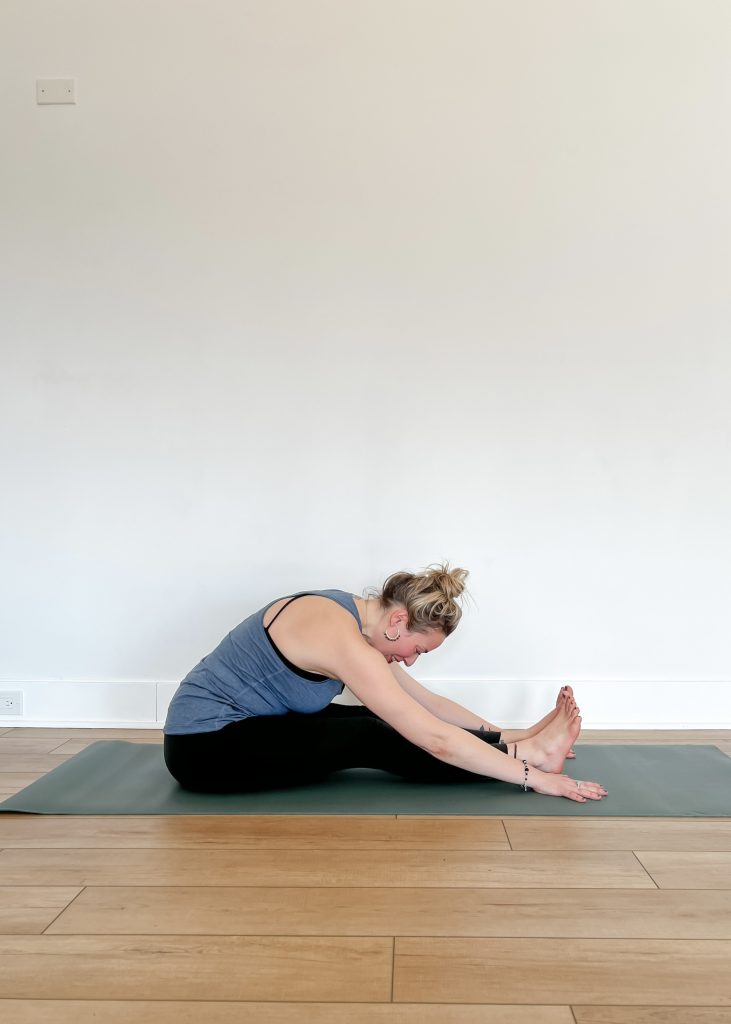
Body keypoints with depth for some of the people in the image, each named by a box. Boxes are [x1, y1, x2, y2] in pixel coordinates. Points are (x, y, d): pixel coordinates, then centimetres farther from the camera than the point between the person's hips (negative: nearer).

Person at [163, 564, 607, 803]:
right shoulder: (342, 640, -28)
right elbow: (435, 740, -28)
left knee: (385, 724, 2)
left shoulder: (351, 614, 1)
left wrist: (499, 734, 8)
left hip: (235, 723, 9)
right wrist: (532, 776, -21)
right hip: (204, 748, -9)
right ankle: (524, 752, -8)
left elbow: (425, 702, 10)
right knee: (371, 741, -15)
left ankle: (516, 744, 6)